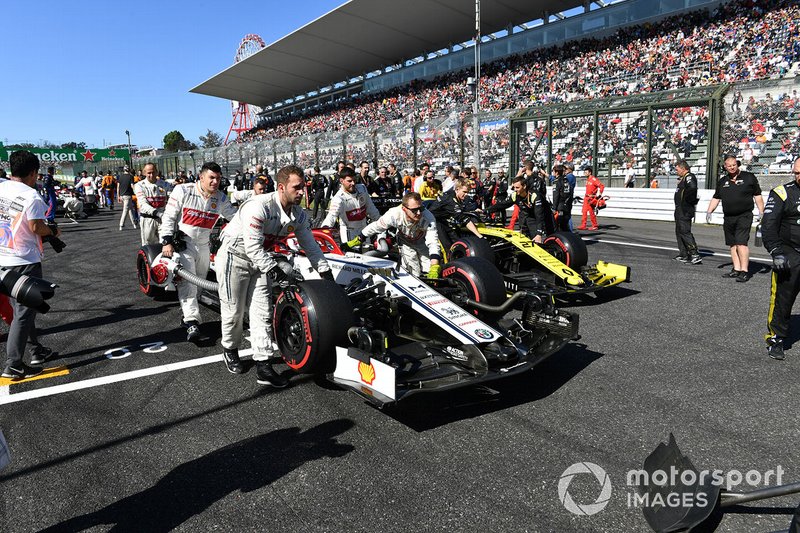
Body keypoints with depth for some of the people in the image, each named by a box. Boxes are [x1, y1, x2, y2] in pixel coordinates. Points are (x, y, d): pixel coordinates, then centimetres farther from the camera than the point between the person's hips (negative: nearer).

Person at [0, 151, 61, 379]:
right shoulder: (31, 195, -16)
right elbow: (36, 228, -18)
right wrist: (53, 231, 1)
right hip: (24, 261, -7)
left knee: (20, 308, 18)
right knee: (24, 311, 0)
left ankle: (36, 351, 29)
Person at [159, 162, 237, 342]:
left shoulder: (221, 198, 1)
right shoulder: (183, 191, -11)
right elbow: (169, 216, -8)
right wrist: (167, 241, -13)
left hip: (203, 245, 6)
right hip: (182, 243, -5)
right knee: (187, 281, -16)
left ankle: (187, 312, 31)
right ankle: (192, 322, -21)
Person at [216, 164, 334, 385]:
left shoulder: (299, 215, -6)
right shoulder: (259, 206, -30)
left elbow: (310, 246, 2)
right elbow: (253, 247, -30)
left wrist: (325, 271, -4)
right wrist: (274, 270, -27)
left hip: (260, 259, 6)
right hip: (235, 257, -6)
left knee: (262, 312, -2)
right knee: (233, 311, 6)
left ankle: (263, 367, 0)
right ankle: (230, 350, 34)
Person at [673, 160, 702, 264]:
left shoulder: (689, 177, -14)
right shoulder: (683, 178, 17)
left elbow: (692, 188, -32)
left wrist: (687, 200, -21)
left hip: (685, 210, -11)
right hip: (680, 210, 11)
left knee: (685, 231, -13)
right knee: (679, 231, 16)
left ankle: (695, 255, -14)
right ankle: (683, 255, 25)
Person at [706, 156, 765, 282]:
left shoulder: (749, 177, 2)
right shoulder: (722, 181, 13)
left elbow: (757, 196, 4)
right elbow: (716, 198, 18)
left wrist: (761, 212, -1)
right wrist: (709, 212, 5)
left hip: (744, 216, -5)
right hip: (728, 218, 5)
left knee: (741, 243, -15)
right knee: (733, 244, 9)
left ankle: (744, 271, -13)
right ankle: (736, 269, 17)